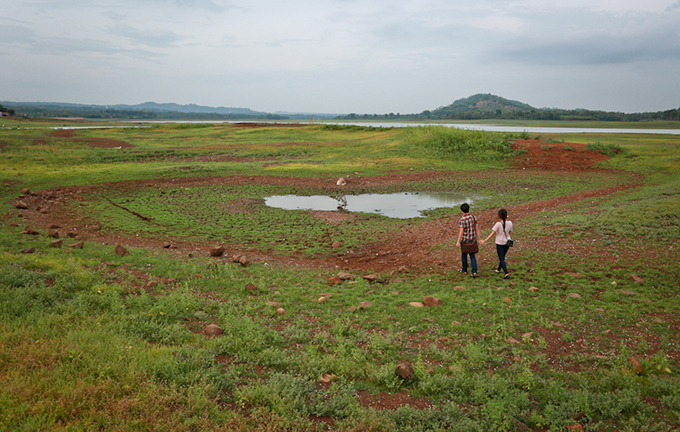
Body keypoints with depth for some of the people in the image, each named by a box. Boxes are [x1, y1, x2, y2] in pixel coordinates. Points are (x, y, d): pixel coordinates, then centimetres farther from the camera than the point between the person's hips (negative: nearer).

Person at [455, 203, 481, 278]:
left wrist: (458, 242, -16)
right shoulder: (474, 218, -3)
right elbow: (477, 229, 0)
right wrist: (479, 239, 6)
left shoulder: (462, 220, -19)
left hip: (464, 239, -4)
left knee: (464, 254, 17)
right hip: (473, 239, 4)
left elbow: (461, 231, -20)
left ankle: (464, 270, 32)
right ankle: (474, 272, -1)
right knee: (472, 255, 12)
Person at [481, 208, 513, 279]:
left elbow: (492, 233, -18)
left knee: (501, 259, 0)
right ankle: (498, 269, 41)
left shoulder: (498, 224, -18)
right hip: (507, 242, 5)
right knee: (502, 257, 23)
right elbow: (509, 232, 9)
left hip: (500, 243, -5)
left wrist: (485, 240, -14)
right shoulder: (509, 223, -5)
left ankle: (506, 273, -11)